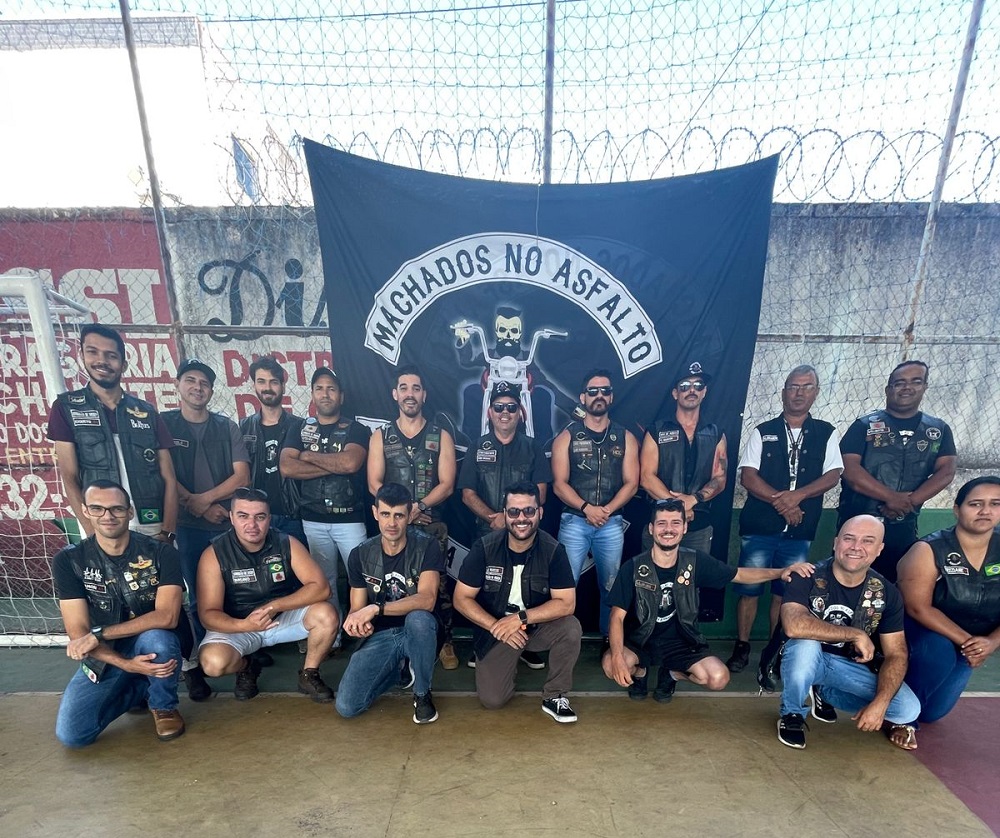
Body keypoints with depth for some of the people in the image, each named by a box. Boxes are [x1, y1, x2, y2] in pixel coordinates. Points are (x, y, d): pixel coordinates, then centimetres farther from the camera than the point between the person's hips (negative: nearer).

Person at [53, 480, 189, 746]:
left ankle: (164, 706, -5)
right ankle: (139, 688, 14)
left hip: (156, 644, -2)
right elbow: (78, 634, -12)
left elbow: (167, 617, -24)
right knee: (71, 734, -15)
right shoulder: (68, 560, -9)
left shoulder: (160, 552, -15)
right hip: (105, 655, 2)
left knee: (156, 637, -35)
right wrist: (126, 665, -25)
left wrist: (99, 634, -27)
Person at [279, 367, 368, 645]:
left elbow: (351, 463, -19)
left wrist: (310, 456, -7)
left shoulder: (356, 429, 0)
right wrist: (334, 466, -13)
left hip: (349, 518, -2)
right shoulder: (300, 430, 8)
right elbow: (287, 468, -8)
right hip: (313, 520, 3)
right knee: (324, 580, 11)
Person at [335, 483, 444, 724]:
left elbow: (427, 600, -26)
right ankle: (396, 669, 15)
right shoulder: (360, 555, -4)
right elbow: (356, 608, 0)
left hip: (414, 631, -2)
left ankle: (422, 694, -8)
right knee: (346, 707, -16)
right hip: (379, 636, 3)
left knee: (419, 618, -37)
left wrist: (376, 608, -36)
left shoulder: (427, 547, -14)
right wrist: (357, 622, -25)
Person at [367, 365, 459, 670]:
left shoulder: (440, 436, 4)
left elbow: (447, 484, -3)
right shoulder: (380, 437, 7)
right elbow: (374, 485, 0)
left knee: (438, 584, 1)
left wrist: (418, 506, -17)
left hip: (432, 525, -1)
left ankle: (446, 643, 17)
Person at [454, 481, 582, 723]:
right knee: (492, 700, -12)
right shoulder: (485, 548, -16)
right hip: (494, 630, 0)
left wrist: (520, 619, -26)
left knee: (571, 627, -28)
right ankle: (509, 662, 21)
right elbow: (461, 599, -11)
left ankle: (555, 697, -4)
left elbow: (566, 603, -19)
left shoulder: (553, 550, -16)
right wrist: (496, 626, -21)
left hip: (538, 626, 0)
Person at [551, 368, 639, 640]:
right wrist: (586, 508, -16)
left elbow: (631, 483, 2)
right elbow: (559, 483, -3)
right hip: (574, 521, -1)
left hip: (612, 523, 2)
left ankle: (609, 638, 26)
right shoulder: (567, 437, 3)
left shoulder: (625, 438, 7)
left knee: (611, 587, 10)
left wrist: (607, 510, -12)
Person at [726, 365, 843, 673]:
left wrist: (797, 495, -18)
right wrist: (779, 501, -15)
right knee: (749, 589, 3)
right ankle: (742, 647, 19)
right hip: (759, 527, -1)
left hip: (800, 531, 1)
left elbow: (833, 475, -3)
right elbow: (747, 476, -3)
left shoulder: (827, 434, 8)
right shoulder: (762, 432, 5)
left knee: (785, 593, 10)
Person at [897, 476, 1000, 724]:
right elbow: (918, 608, -25)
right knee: (938, 652, -38)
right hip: (923, 630, -5)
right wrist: (965, 640, -28)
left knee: (931, 712, 6)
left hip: (968, 645, 5)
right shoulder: (928, 550, -23)